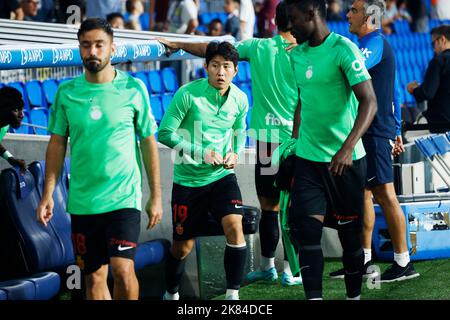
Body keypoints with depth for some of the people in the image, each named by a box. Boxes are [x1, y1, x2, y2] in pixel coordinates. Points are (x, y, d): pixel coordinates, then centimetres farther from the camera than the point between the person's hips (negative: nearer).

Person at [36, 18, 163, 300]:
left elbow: (149, 143, 2)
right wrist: (48, 194, 1)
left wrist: (156, 196, 0)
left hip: (124, 197, -3)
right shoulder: (67, 92, 4)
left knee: (123, 270, -17)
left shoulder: (133, 89, -2)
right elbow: (57, 144, 9)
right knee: (94, 278, 6)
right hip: (82, 201, 3)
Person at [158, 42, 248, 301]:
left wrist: (235, 153, -4)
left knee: (235, 227, -21)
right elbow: (165, 134, -15)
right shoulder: (188, 94, -17)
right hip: (188, 179, -2)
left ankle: (233, 295, -11)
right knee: (183, 246, 7)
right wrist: (202, 153, -21)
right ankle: (171, 294, 33)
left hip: (222, 175, 2)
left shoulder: (240, 99, -3)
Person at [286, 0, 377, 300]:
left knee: (350, 233, 5)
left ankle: (354, 295, 19)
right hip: (308, 159, 5)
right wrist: (296, 143, 18)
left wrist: (347, 148, -29)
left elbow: (369, 102, -19)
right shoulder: (297, 55, 8)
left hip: (346, 160, -5)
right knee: (307, 229, -7)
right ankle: (313, 297, -8)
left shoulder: (343, 49, -13)